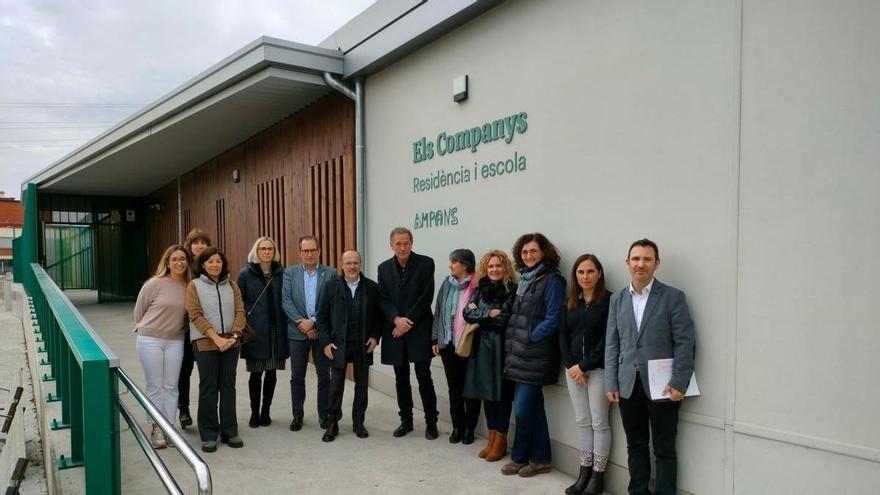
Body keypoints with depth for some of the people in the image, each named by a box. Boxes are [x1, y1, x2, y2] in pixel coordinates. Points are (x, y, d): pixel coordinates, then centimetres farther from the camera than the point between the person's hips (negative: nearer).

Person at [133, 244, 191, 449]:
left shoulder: (189, 287, -3)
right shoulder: (155, 284, -11)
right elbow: (139, 310, 2)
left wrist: (178, 330, 8)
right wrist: (145, 329, 10)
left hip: (175, 341, 3)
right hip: (150, 340, -3)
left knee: (171, 386, 8)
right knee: (154, 386, 5)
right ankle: (157, 429, 16)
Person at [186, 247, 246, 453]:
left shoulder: (231, 285, 9)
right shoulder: (194, 285, 1)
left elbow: (240, 312, 4)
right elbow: (195, 315, -7)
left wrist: (233, 335, -11)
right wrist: (216, 338, -15)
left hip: (231, 343, 3)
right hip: (205, 343, -3)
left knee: (228, 387, 8)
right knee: (208, 389, 2)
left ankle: (229, 432, 17)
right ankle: (209, 435, 12)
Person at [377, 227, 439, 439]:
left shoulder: (425, 263, -3)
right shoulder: (384, 268, 8)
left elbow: (426, 297, -9)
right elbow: (382, 299, 3)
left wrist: (407, 322, -13)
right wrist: (396, 319, -14)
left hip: (419, 330, -4)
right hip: (395, 331, 4)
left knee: (424, 378, -3)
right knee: (401, 380, 11)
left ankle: (431, 422, 10)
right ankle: (406, 420, 24)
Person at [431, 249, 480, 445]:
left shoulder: (476, 285, -11)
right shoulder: (447, 283, 6)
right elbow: (438, 311, 9)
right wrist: (435, 339, 8)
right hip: (448, 343, 5)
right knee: (454, 387, 13)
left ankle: (470, 428, 23)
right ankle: (457, 426, 25)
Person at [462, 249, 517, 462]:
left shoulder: (511, 290, -6)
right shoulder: (479, 289, 9)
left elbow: (504, 319, -14)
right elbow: (468, 313, -1)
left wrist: (479, 313, -6)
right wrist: (489, 313, -13)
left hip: (501, 347, -5)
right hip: (482, 346, 5)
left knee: (501, 392, 2)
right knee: (486, 391, 10)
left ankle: (501, 440, 15)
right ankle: (492, 437, 22)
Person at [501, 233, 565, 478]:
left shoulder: (551, 280, -10)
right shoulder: (524, 278, 14)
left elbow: (553, 318, -15)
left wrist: (529, 338, -14)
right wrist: (514, 342, 7)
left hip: (535, 355, -7)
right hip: (521, 353, 8)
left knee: (522, 409, -3)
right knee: (534, 407, 13)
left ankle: (519, 457, 16)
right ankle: (540, 459, 22)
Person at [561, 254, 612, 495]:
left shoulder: (609, 300, -7)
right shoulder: (570, 302, 9)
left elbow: (608, 339, -12)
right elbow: (563, 335, 7)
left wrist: (585, 365, -13)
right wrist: (570, 365, -6)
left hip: (598, 369, -5)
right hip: (573, 368, 5)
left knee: (599, 423, 3)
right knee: (583, 422, 11)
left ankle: (598, 475, 13)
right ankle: (584, 472, 19)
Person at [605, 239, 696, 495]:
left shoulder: (673, 297, -3)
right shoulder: (617, 299, 9)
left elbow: (685, 342, -7)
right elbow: (612, 344, 8)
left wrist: (678, 383, -13)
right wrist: (611, 383, 3)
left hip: (661, 386, -3)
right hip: (628, 386, 4)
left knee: (664, 450, 7)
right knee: (635, 447, 14)